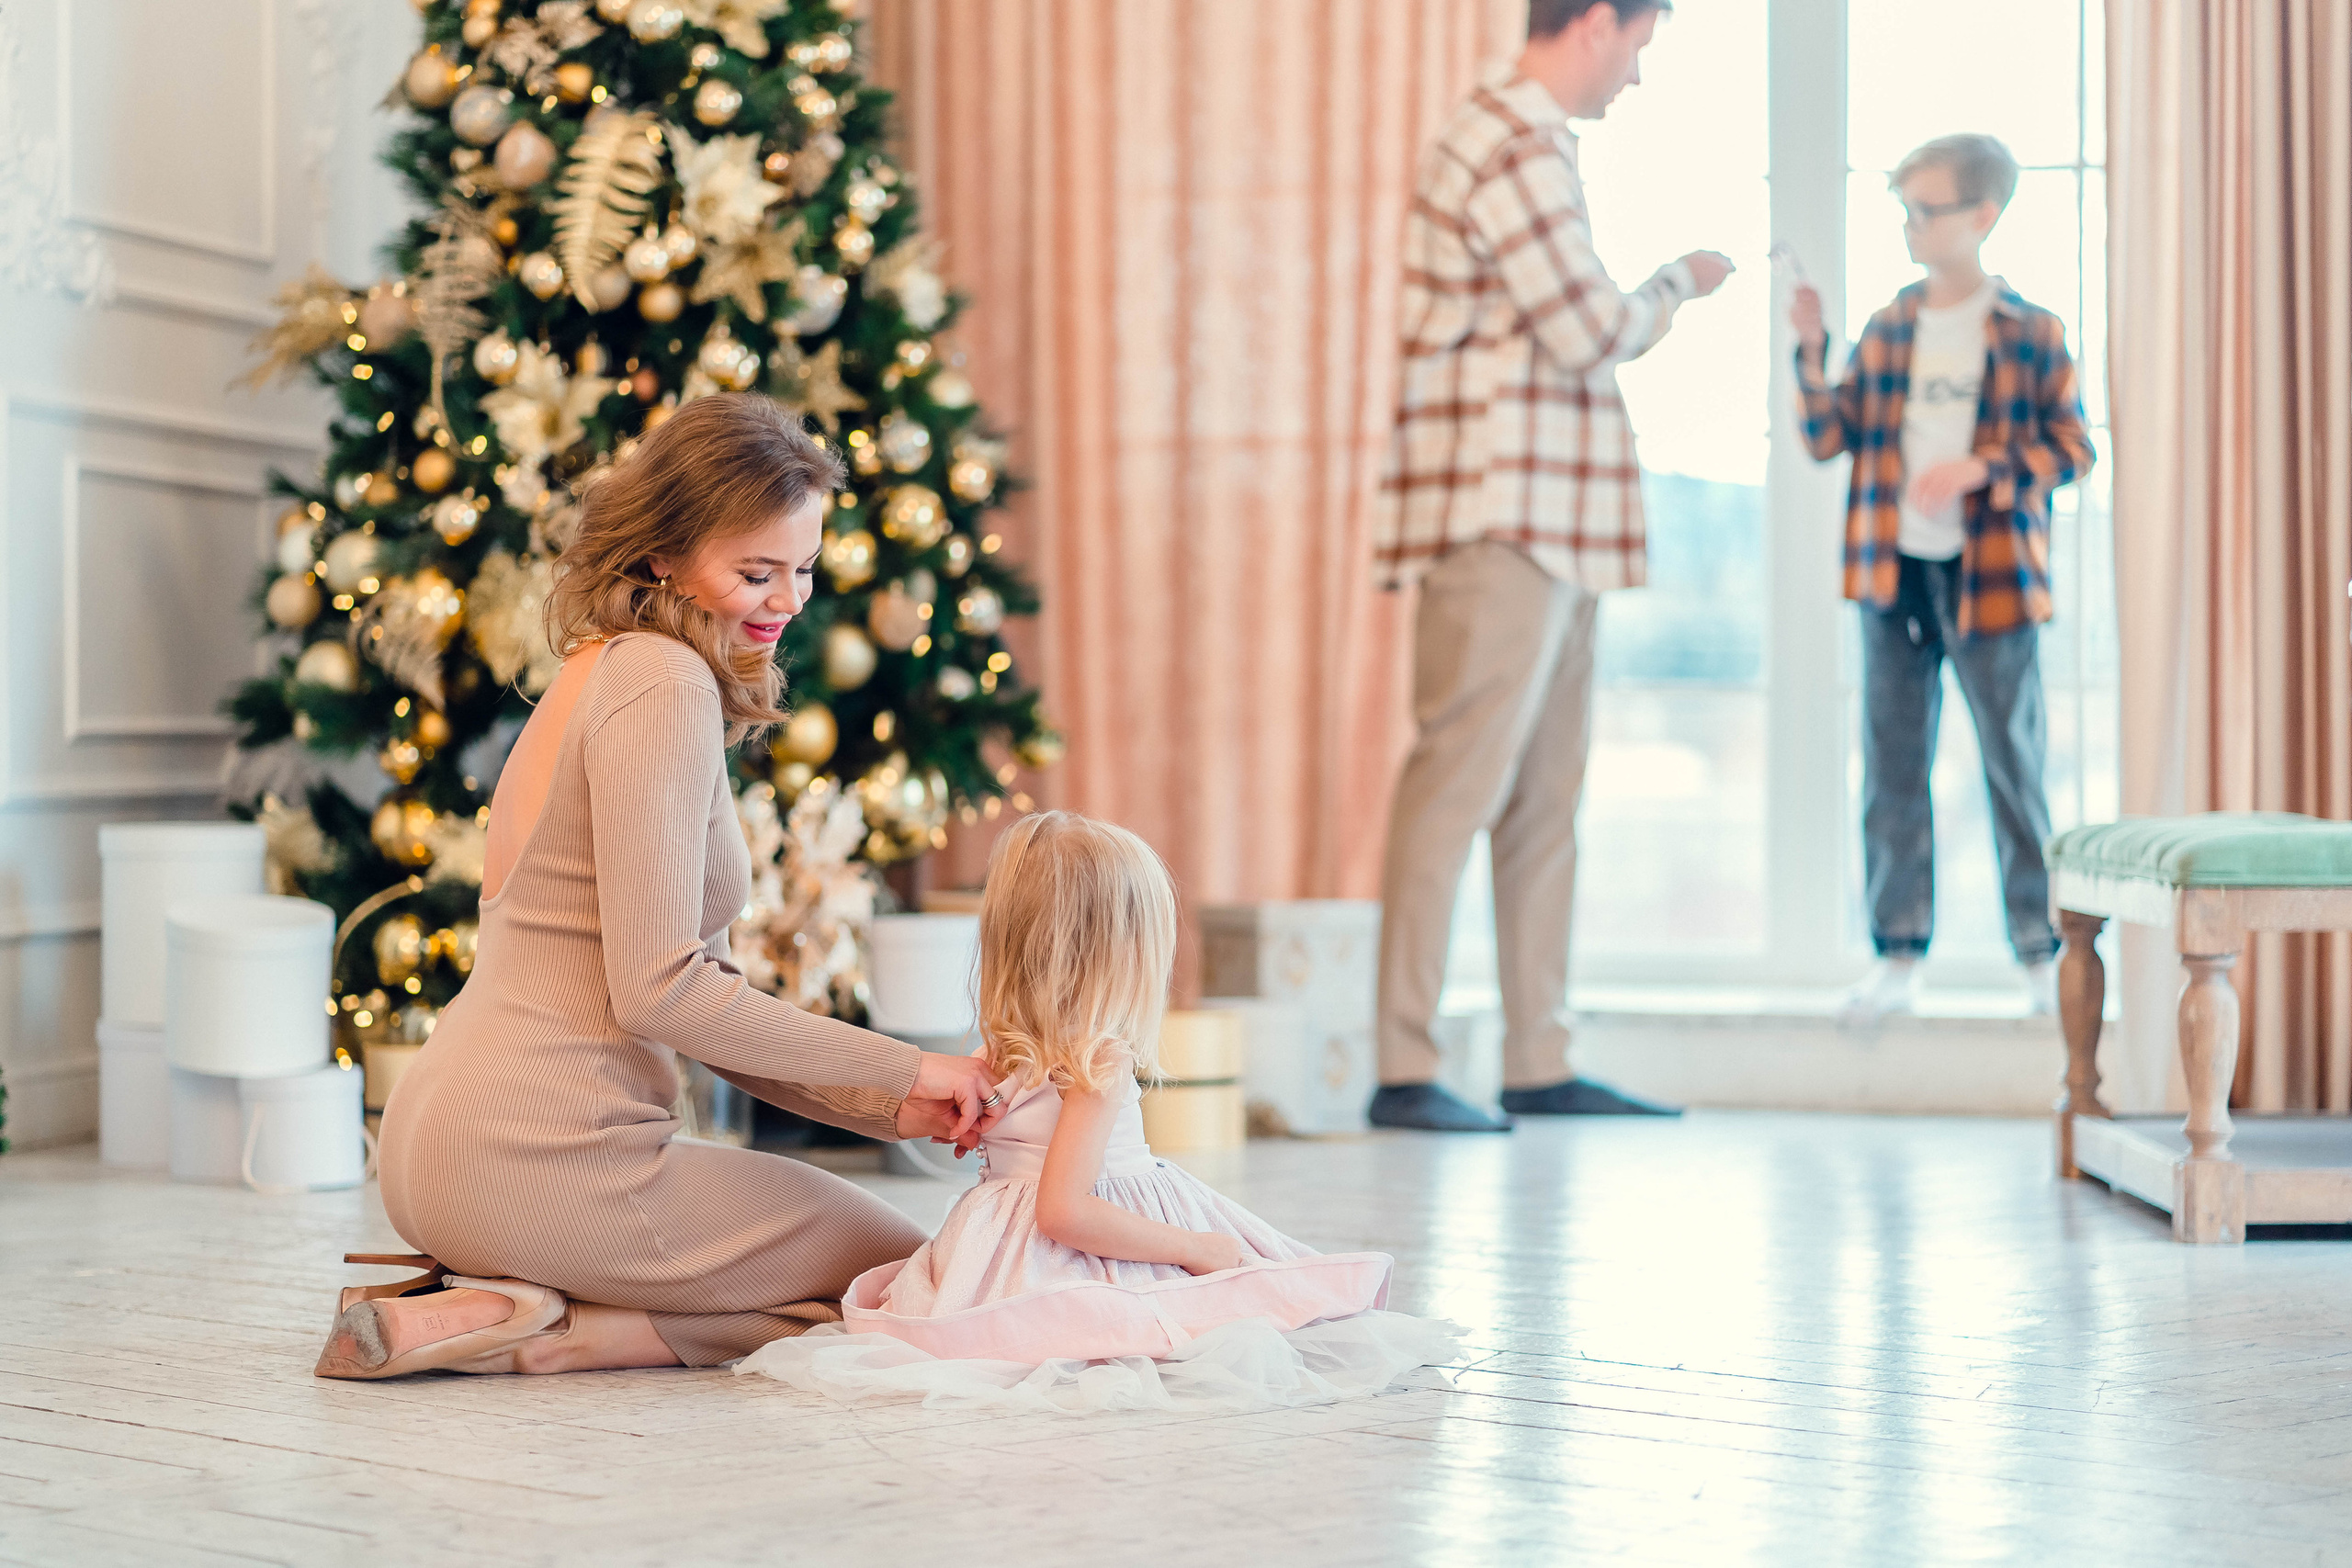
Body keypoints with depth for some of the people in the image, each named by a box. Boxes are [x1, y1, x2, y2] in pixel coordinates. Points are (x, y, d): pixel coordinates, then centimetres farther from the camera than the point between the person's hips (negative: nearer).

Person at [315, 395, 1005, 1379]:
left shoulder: (599, 674, 18)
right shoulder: (664, 686, -13)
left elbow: (704, 1000, 17)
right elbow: (659, 989, -19)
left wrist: (886, 1108, 6)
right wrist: (905, 1070, -12)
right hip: (544, 1157, -10)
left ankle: (502, 1299, 9)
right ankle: (534, 1333, -7)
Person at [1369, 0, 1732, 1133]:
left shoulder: (1516, 140, 21)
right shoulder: (1515, 149, -13)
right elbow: (1593, 336, -14)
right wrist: (1681, 282, 2)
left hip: (1549, 528, 11)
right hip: (1502, 519, -11)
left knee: (1546, 794, 11)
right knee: (1459, 782, -9)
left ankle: (1540, 1063, 16)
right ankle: (1403, 1070, -5)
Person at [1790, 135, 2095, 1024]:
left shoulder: (2031, 333, -1)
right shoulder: (1886, 330, 10)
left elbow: (2071, 446, -2)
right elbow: (1829, 438, 7)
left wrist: (1980, 468, -16)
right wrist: (1811, 354, -7)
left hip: (1991, 574, -4)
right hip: (1895, 572, 4)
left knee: (2013, 763, 1)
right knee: (1892, 767, 5)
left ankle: (2040, 953, 11)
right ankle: (1898, 953, 12)